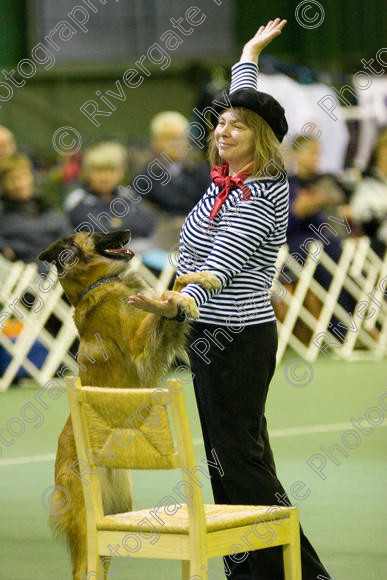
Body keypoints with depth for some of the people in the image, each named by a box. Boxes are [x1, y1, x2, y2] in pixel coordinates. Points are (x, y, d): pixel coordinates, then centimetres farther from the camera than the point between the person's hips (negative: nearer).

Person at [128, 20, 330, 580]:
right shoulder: (231, 177, 7)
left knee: (240, 459, -9)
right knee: (232, 456, 10)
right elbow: (242, 107, 26)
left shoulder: (256, 200, -18)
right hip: (215, 337, 10)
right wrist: (249, 55, 38)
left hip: (236, 340, -10)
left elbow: (219, 267, -32)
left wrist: (177, 303, -49)